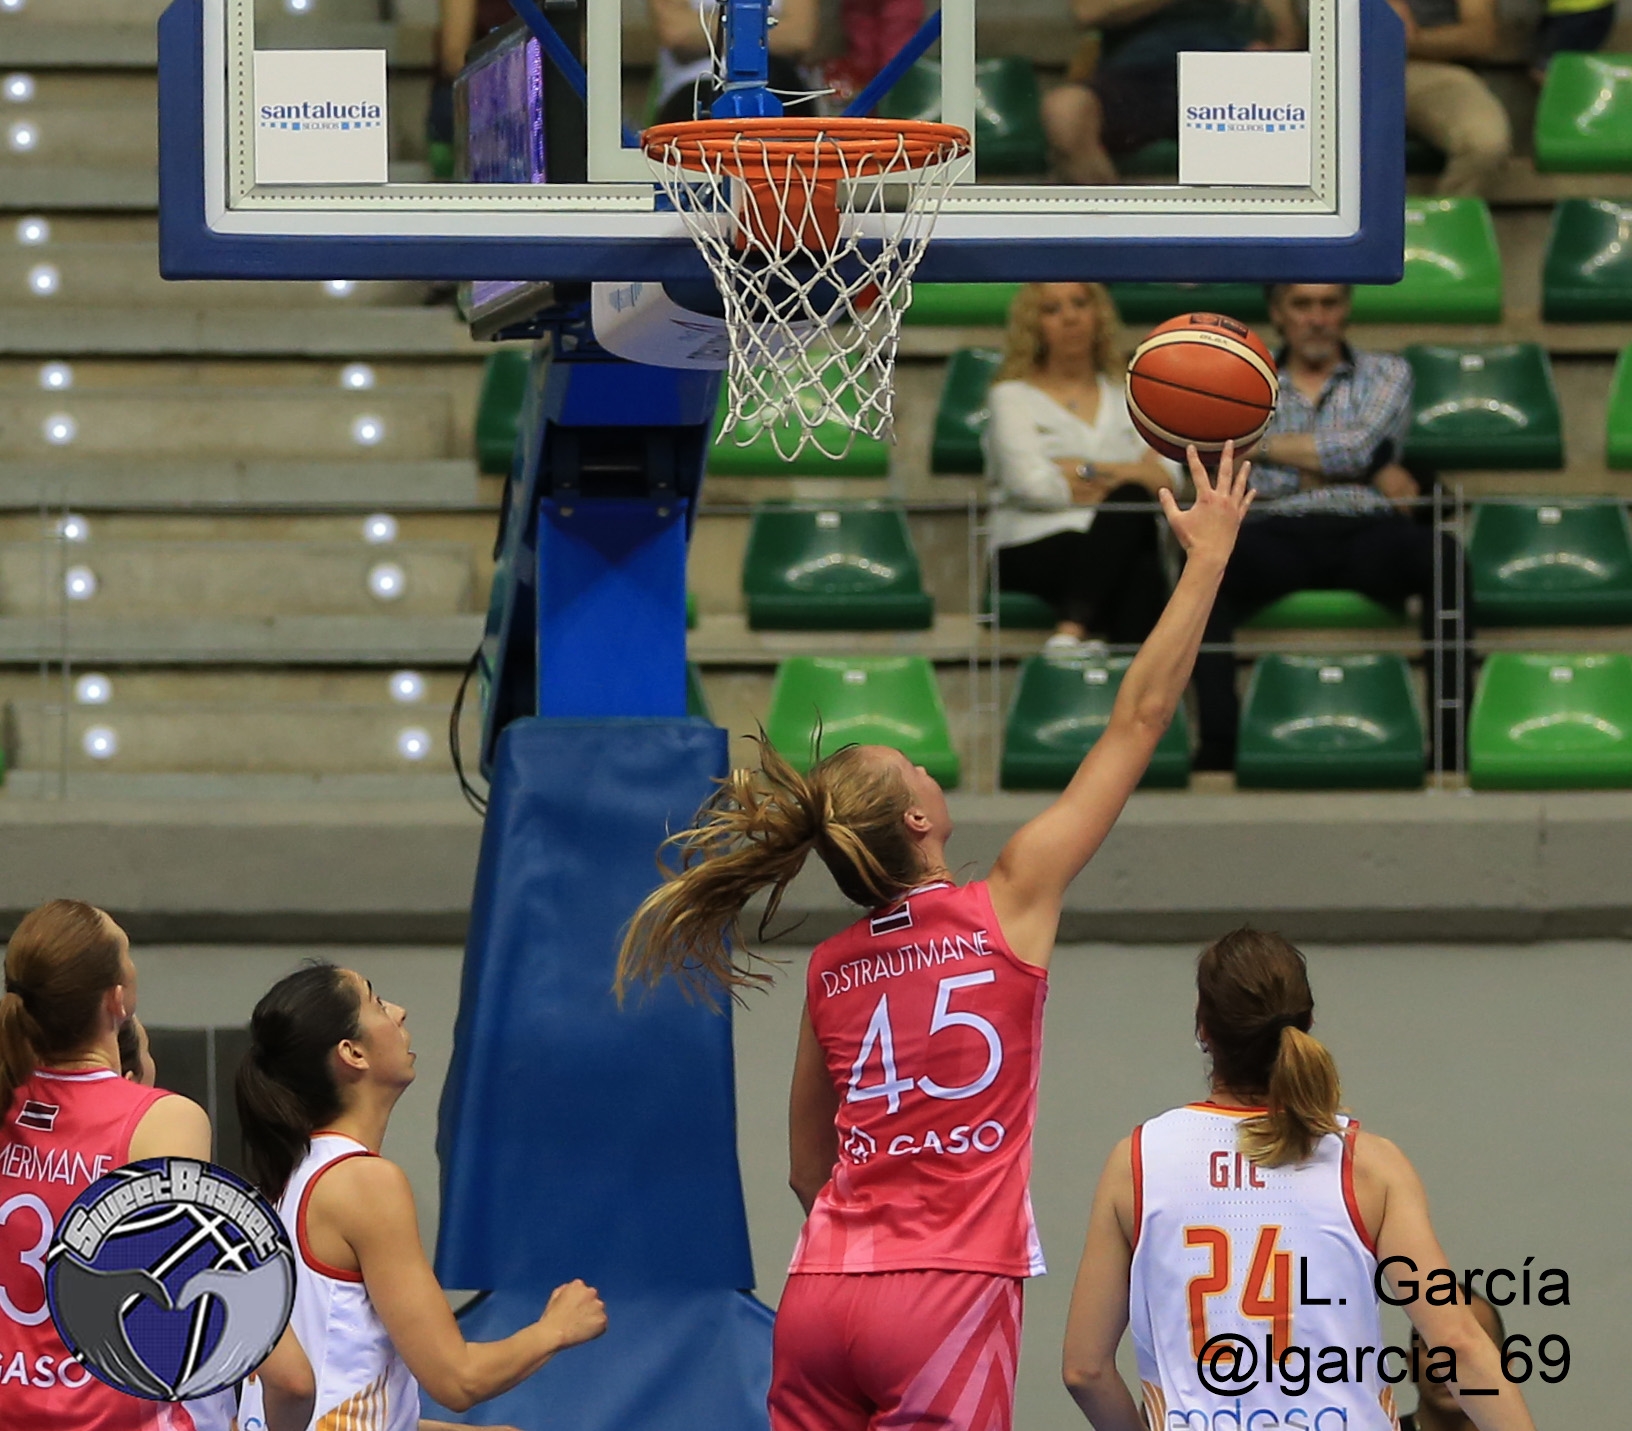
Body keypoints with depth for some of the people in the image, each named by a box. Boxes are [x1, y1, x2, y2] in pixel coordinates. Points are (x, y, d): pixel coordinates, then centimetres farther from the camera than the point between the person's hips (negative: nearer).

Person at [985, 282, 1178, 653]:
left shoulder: (1126, 396, 24)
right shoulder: (1013, 396, 14)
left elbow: (1166, 479, 8)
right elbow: (1030, 485, -4)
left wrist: (1085, 470, -4)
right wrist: (1130, 480, 1)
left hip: (1118, 546, 3)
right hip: (1034, 551, -3)